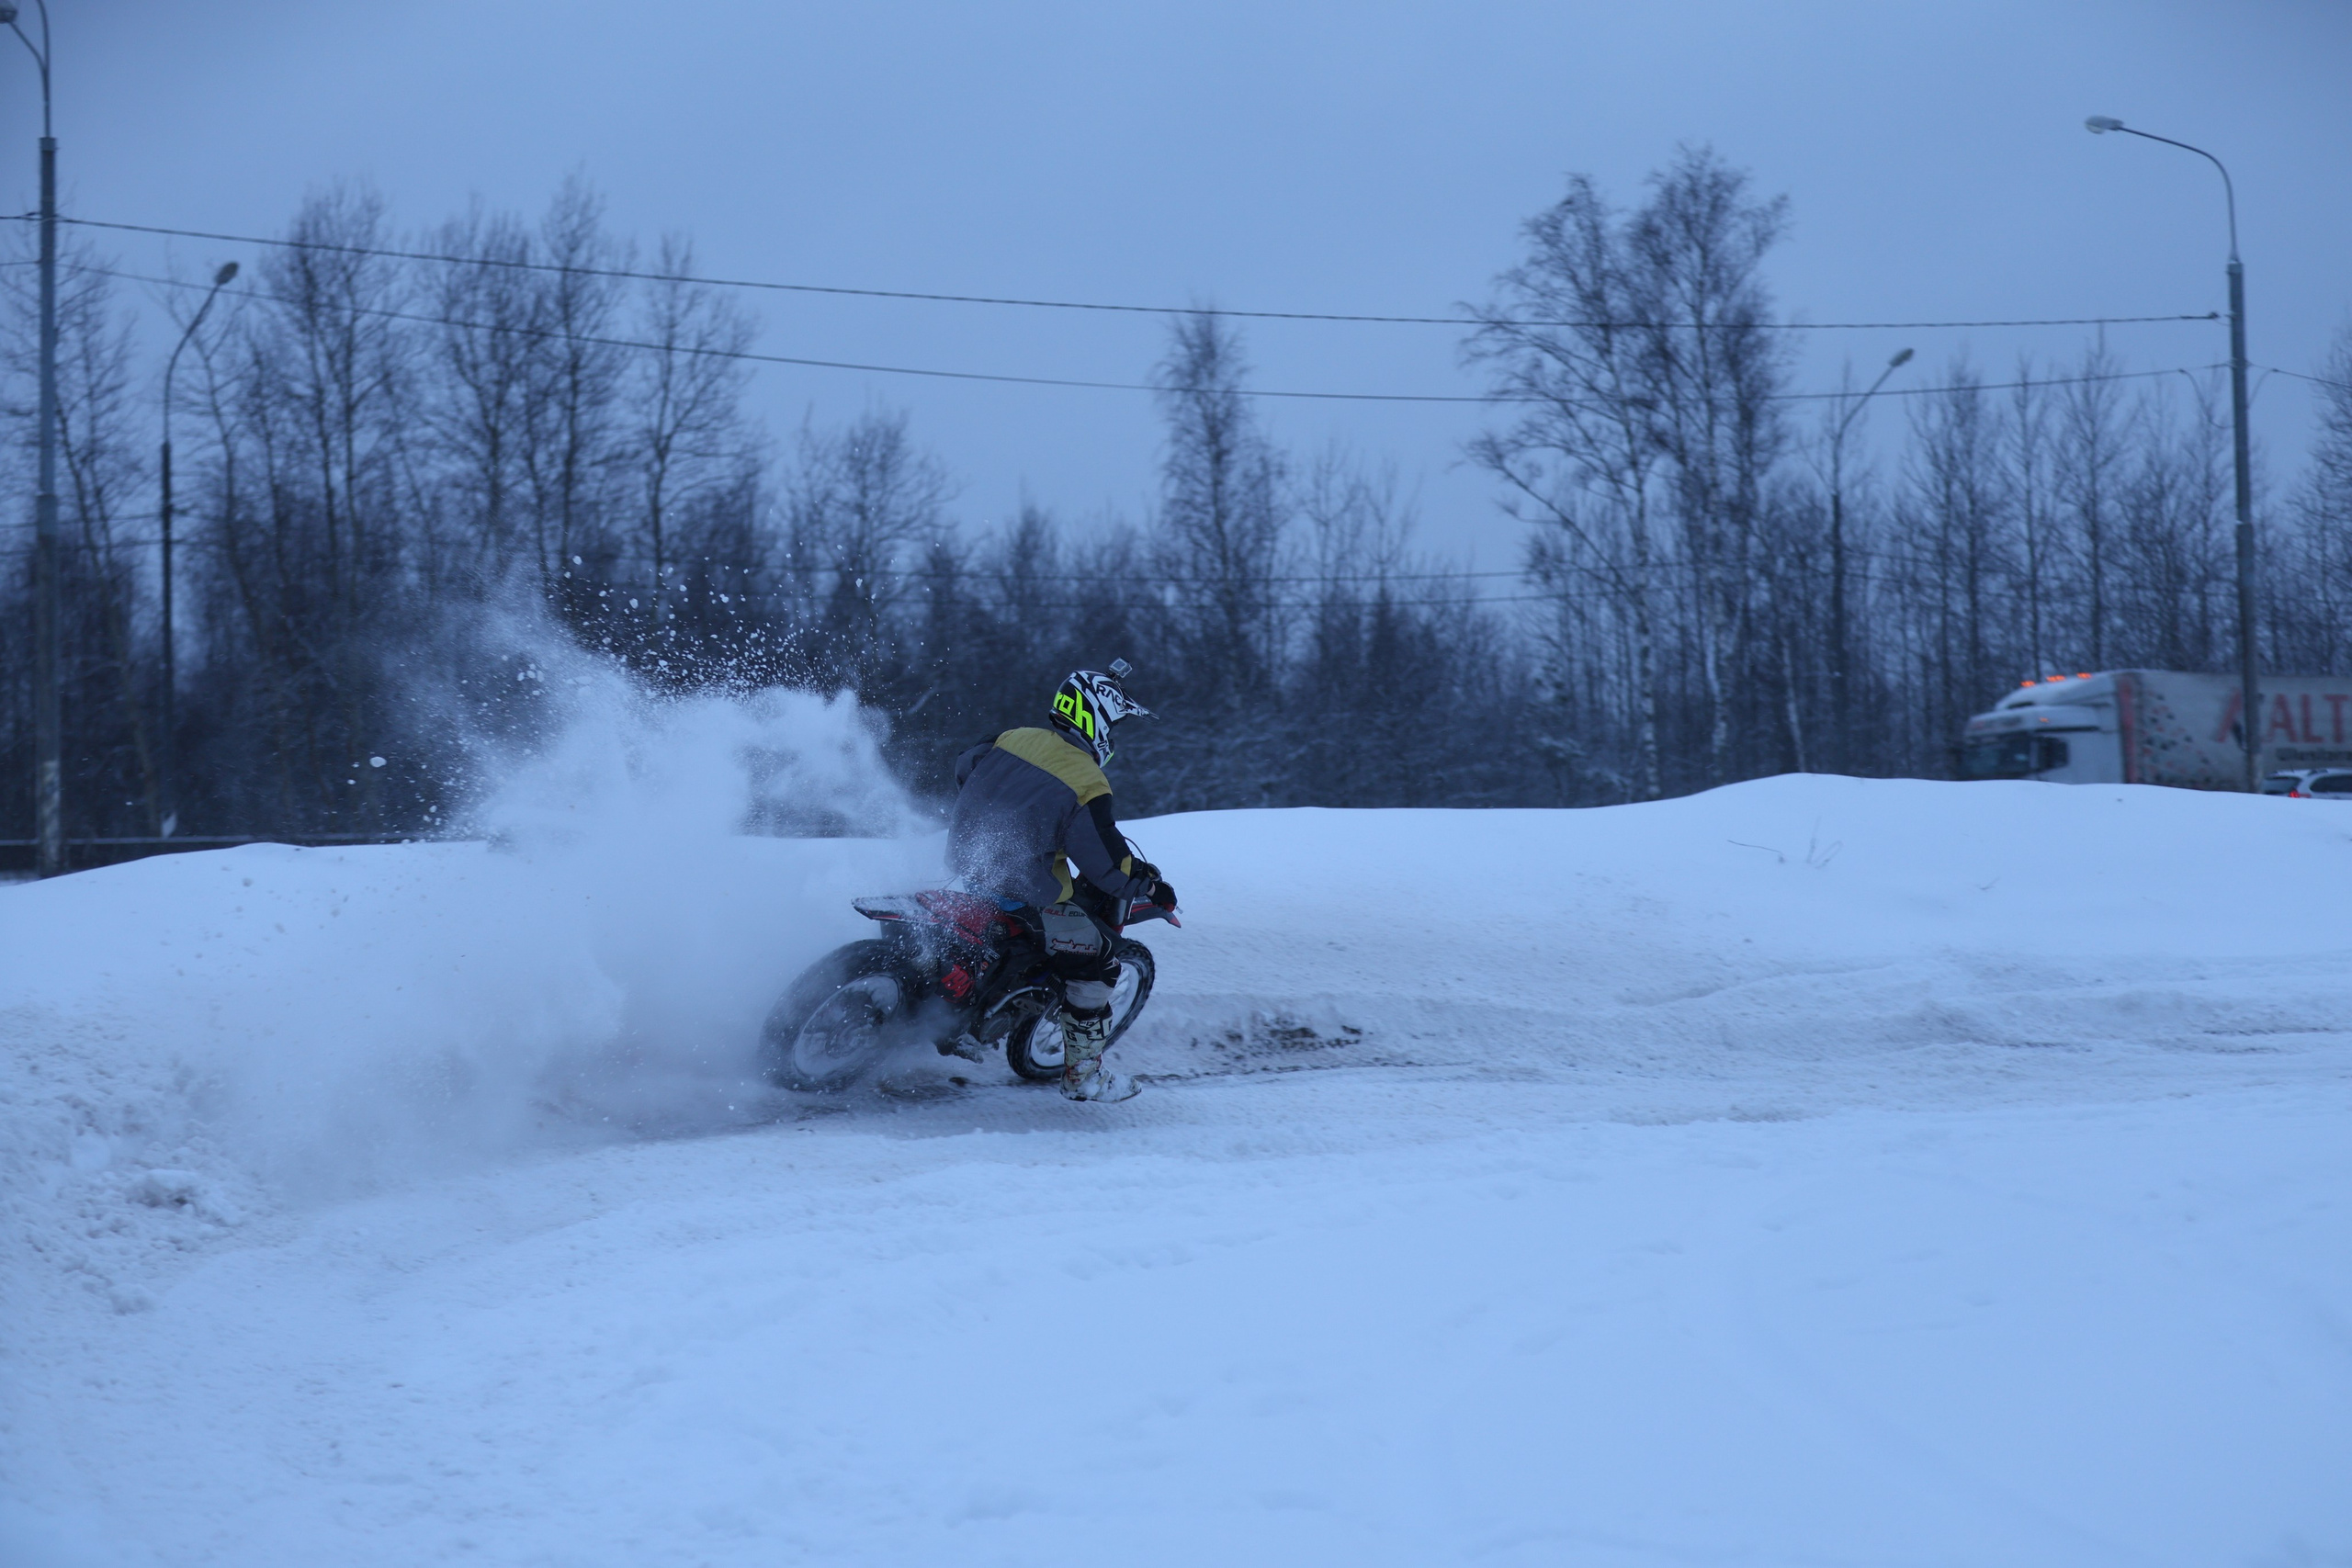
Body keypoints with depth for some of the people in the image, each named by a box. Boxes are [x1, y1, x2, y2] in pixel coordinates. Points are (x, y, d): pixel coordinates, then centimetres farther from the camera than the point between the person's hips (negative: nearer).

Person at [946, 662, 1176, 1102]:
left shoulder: (1012, 740, 1)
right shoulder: (1087, 786, -19)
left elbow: (964, 770, 21)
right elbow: (1107, 865, -18)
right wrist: (1150, 886, 2)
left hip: (967, 864, 8)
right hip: (1027, 892, -8)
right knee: (1093, 964, 7)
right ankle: (1084, 1076, 13)